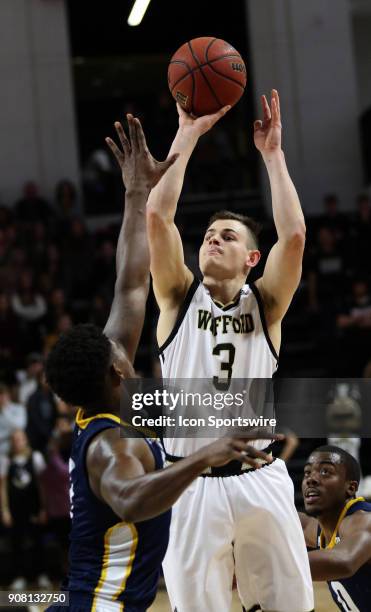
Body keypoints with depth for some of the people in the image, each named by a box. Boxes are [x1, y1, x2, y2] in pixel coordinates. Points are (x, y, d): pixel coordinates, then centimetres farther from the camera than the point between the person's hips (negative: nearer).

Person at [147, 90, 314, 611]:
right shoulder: (179, 297, 7)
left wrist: (272, 152, -6)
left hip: (260, 480, 1)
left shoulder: (264, 304, 6)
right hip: (191, 483, 0)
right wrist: (188, 135, -6)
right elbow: (158, 216, -7)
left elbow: (294, 235, -11)